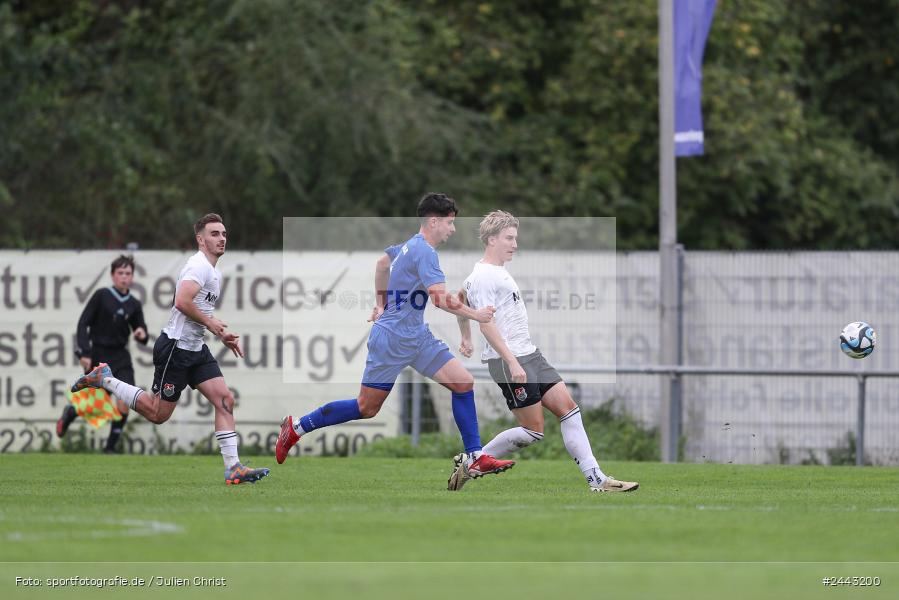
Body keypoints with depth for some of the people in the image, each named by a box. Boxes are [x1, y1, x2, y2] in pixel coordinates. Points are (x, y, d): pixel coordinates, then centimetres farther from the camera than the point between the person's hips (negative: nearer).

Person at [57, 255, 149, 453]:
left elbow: (140, 329, 11)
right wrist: (84, 353, -15)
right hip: (98, 355, -3)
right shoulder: (102, 296, -6)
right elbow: (83, 323, -7)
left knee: (125, 404, -11)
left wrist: (142, 335, -15)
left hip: (120, 357, 3)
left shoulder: (134, 305, 5)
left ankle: (111, 447, 4)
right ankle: (70, 412, 35)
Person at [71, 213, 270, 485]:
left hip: (196, 350, 9)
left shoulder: (214, 272, 16)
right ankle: (104, 379, 14)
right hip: (175, 348, -9)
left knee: (225, 399, -4)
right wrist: (210, 323, -19)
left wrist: (224, 335, 16)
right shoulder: (199, 266, -16)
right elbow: (182, 302, -31)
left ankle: (233, 468, -7)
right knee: (158, 414, -1)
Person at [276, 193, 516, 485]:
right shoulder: (424, 251, -19)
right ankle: (297, 427, 15)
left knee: (463, 383, -3)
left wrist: (380, 304, 33)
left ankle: (476, 459, -2)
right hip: (392, 339, -9)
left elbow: (383, 262, 29)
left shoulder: (411, 245, 11)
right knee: (366, 408, 0)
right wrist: (475, 315, -17)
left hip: (417, 335, 9)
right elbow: (440, 298, -27)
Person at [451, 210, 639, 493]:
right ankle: (469, 463, 3)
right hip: (509, 361, -10)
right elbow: (486, 324, -21)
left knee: (568, 408, 1)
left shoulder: (497, 271, 17)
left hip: (530, 355, 10)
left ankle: (596, 479, -3)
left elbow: (461, 297, 33)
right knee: (532, 430, -8)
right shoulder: (483, 277, -14)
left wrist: (466, 338, 42)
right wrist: (512, 363, -26)